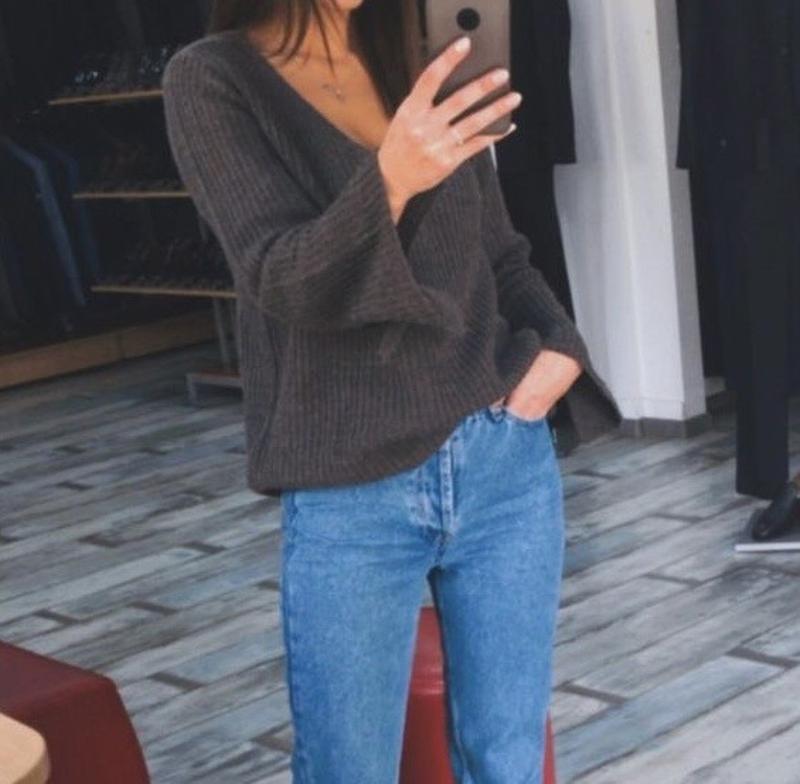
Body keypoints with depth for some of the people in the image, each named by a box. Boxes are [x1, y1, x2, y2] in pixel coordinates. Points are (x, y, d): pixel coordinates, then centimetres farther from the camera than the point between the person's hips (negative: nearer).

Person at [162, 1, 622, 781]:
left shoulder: (422, 73, 8)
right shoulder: (213, 80, -6)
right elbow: (283, 279, -18)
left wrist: (558, 350, -5)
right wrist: (389, 180, -36)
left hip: (507, 462, 4)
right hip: (350, 498, -4)